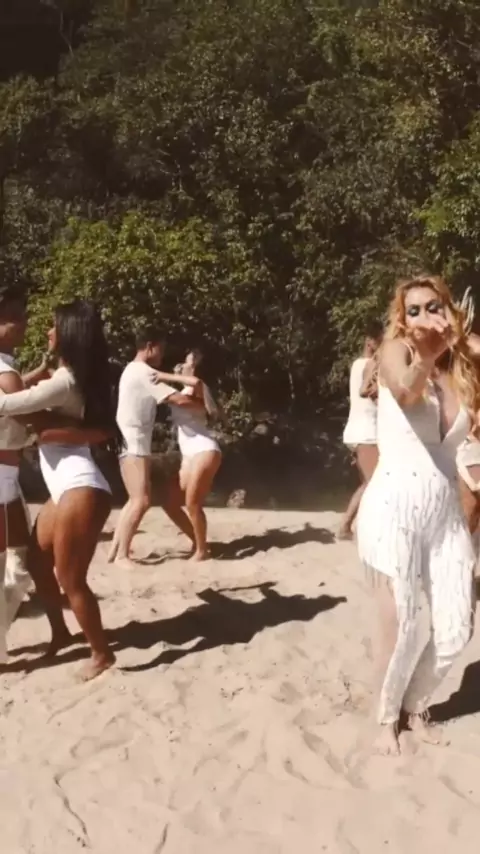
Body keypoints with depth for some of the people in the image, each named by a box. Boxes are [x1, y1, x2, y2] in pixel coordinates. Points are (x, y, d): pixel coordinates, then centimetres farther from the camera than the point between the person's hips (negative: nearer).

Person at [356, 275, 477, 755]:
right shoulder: (396, 351, -2)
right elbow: (405, 391, -25)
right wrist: (429, 351, -19)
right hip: (395, 503, -5)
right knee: (400, 625, -4)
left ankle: (415, 705, 29)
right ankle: (387, 717, 21)